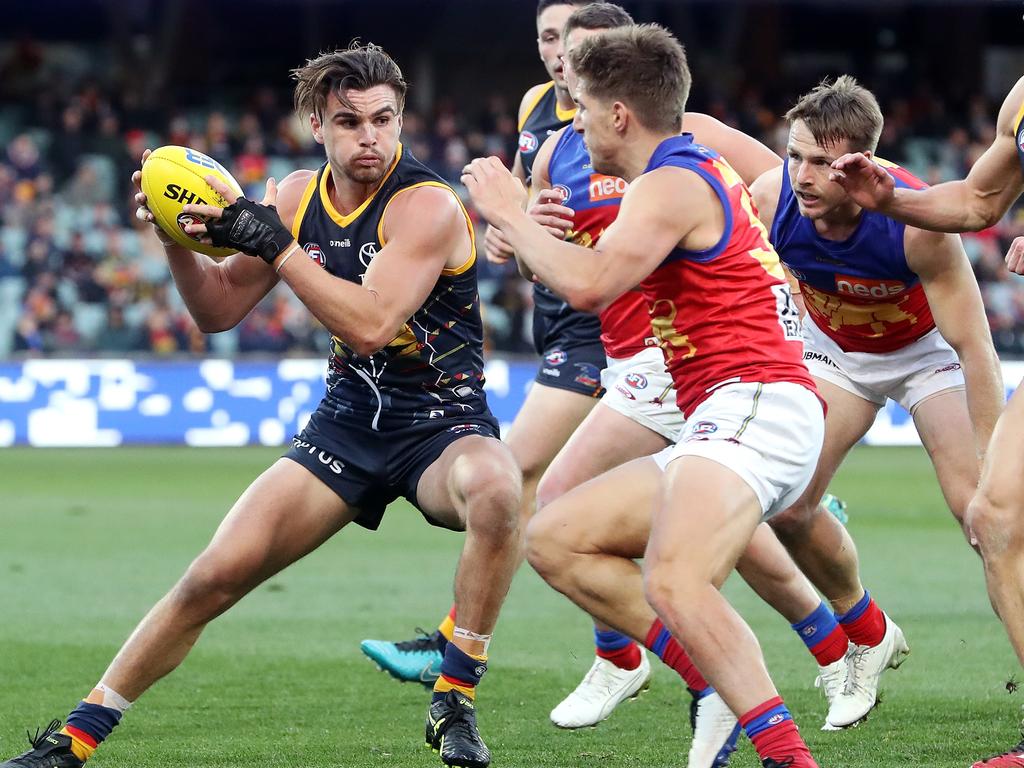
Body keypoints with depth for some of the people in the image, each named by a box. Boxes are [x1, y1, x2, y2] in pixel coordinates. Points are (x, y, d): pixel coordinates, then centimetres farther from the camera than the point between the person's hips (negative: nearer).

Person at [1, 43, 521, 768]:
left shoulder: (427, 206, -18)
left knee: (496, 491, -40)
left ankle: (454, 706, -25)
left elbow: (370, 324, -31)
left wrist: (272, 244, -31)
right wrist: (178, 240, -9)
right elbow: (219, 309, 10)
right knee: (217, 573, -6)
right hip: (347, 419, 5)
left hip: (442, 422, -5)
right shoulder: (297, 198, 1)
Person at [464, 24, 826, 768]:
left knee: (672, 580, -32)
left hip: (754, 407, -11)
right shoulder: (698, 160, 22)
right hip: (723, 423, 11)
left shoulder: (671, 184, -9)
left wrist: (510, 213, -7)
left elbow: (588, 284, -23)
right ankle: (720, 685, 7)